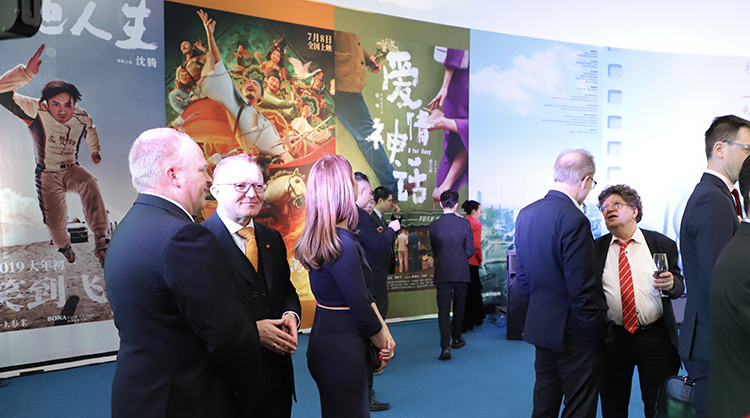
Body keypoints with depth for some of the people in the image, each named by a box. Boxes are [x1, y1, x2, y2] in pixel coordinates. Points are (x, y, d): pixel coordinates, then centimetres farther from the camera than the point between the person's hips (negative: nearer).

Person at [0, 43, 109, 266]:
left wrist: (95, 151, 31)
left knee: (89, 184, -34)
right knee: (56, 222, -3)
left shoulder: (82, 117, -9)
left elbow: (90, 130, 18)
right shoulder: (36, 112, -20)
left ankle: (100, 241, -36)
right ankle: (64, 245, 37)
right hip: (47, 175, -1)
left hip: (72, 170, 1)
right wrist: (26, 73, -50)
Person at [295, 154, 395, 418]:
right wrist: (383, 344, -3)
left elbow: (363, 293, 10)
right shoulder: (343, 245, -24)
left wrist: (384, 331, 5)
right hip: (342, 353, -9)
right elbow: (362, 311, -19)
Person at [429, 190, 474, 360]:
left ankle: (445, 347, -11)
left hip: (442, 272, 0)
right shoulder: (464, 223, -7)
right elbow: (470, 251, -2)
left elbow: (434, 250, 5)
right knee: (459, 306, 18)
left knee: (443, 308, 0)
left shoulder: (433, 226, -5)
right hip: (461, 271, 0)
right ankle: (456, 339, 31)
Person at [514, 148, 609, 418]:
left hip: (540, 324, 8)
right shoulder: (574, 220, -22)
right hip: (574, 333, -8)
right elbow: (581, 289, -22)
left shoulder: (526, 214, 2)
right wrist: (600, 329, -10)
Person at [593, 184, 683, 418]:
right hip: (612, 339, 1)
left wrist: (670, 283, -18)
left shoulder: (662, 244, 3)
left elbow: (679, 285, 4)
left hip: (656, 338, 0)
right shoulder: (596, 248, 4)